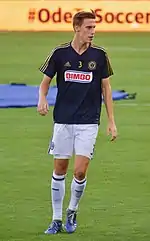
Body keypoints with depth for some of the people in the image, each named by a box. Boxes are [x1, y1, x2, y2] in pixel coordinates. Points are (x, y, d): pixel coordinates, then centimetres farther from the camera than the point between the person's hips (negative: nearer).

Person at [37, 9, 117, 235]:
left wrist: (111, 121, 5)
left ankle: (72, 212, 17)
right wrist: (42, 99, -15)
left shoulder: (99, 55, -1)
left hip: (88, 122, -1)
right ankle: (56, 219, 17)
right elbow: (45, 82, 7)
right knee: (59, 169, 5)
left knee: (80, 172, -8)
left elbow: (106, 88, 7)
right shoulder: (60, 53, -2)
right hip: (63, 120, 1)